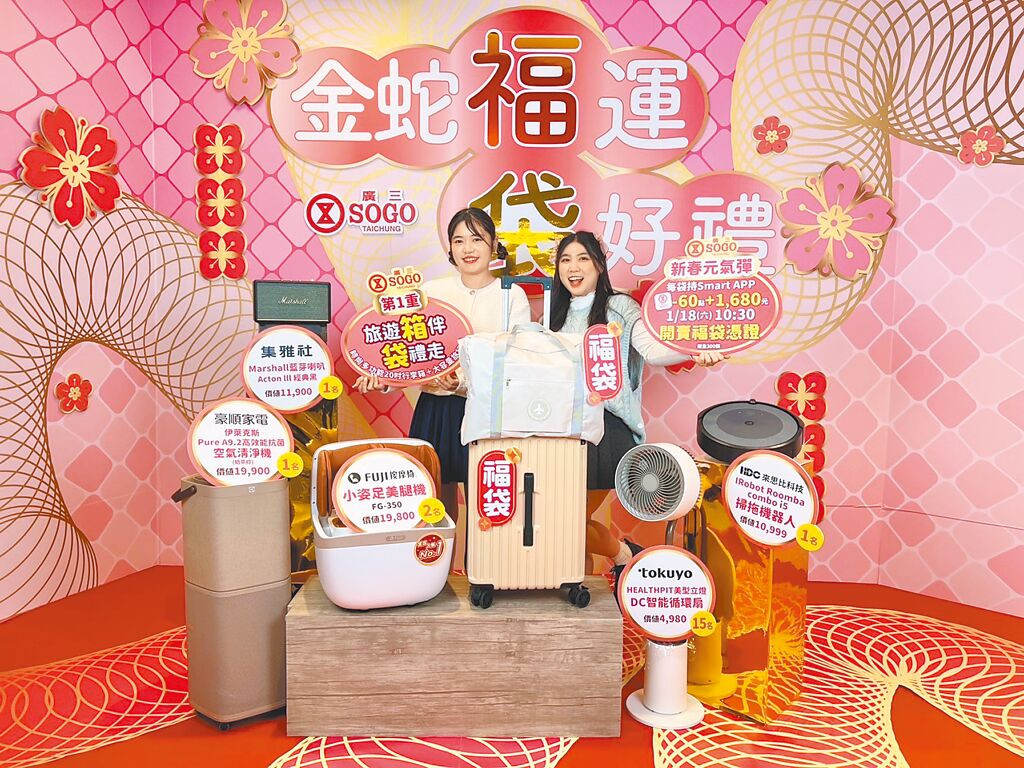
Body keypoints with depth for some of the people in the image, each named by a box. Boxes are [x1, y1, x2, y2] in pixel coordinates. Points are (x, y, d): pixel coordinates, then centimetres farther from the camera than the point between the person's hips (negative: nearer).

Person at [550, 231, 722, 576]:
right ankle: (623, 553, 26)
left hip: (606, 426, -6)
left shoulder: (619, 307, 0)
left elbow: (653, 349, -16)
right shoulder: (557, 314, 17)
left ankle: (623, 554, 20)